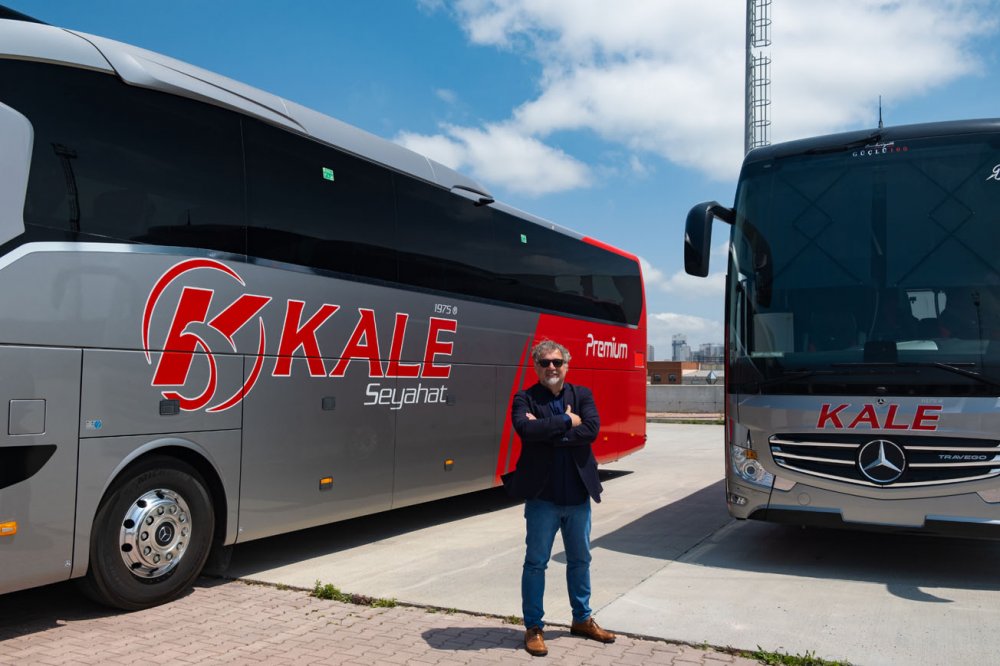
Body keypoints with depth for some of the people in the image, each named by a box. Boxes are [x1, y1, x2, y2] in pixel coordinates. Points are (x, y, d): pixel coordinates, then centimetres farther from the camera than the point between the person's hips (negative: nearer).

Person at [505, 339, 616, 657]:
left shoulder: (582, 395, 4)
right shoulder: (524, 398, -4)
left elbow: (591, 429, -14)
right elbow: (525, 428, -25)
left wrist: (546, 429, -19)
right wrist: (566, 421, -17)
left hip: (578, 496, 4)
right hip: (542, 496, -4)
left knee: (580, 560, 18)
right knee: (536, 562, 6)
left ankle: (582, 619, 36)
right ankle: (533, 627, 20)